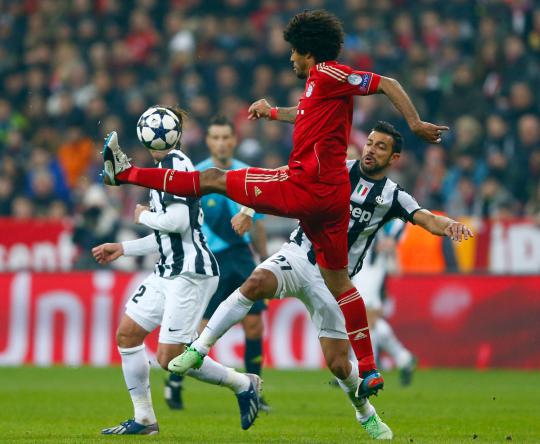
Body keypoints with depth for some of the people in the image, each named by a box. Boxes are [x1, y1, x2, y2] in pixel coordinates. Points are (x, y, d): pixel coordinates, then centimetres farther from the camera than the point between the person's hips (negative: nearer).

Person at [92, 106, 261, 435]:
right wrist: (123, 248, 25)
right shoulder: (165, 166, 19)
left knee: (170, 357, -10)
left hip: (191, 272, -10)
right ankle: (144, 419, 14)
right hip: (170, 271, 10)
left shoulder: (176, 163, -12)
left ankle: (244, 384, 8)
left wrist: (145, 216, -5)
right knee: (127, 333, 7)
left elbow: (178, 222, -23)